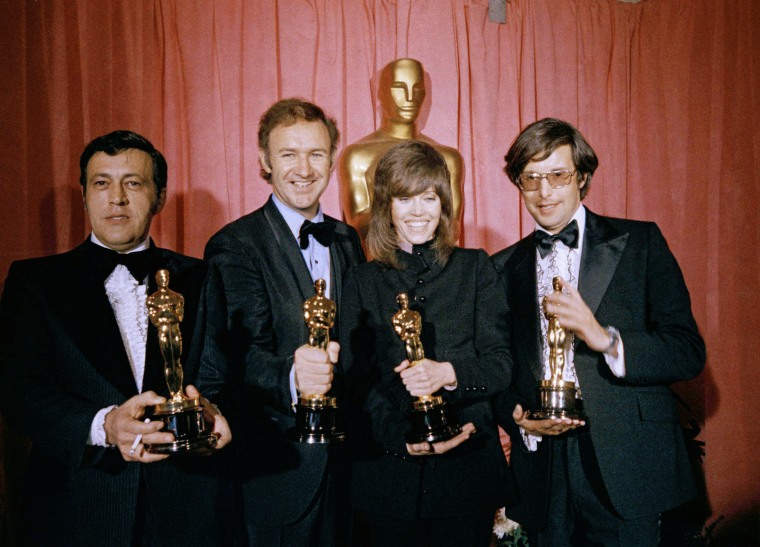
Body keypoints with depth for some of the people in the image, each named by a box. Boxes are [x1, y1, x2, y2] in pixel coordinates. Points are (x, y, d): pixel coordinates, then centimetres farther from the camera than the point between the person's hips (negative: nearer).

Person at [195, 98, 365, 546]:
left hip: (344, 457, 6)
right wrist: (292, 379, -44)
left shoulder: (348, 240, 8)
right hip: (278, 467, -5)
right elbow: (247, 351, -23)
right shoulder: (236, 245, -11)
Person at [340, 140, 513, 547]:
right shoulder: (363, 282, 6)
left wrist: (448, 373, -21)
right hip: (389, 473, 0)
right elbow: (357, 380, -1)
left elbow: (501, 363, -1)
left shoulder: (475, 268, 5)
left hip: (468, 468, 0)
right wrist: (403, 437, -17)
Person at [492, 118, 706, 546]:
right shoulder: (504, 268, 10)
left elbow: (690, 353, -5)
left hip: (626, 470, -2)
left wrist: (605, 339, -21)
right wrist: (518, 417, -7)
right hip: (543, 473, 3)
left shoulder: (640, 243, 1)